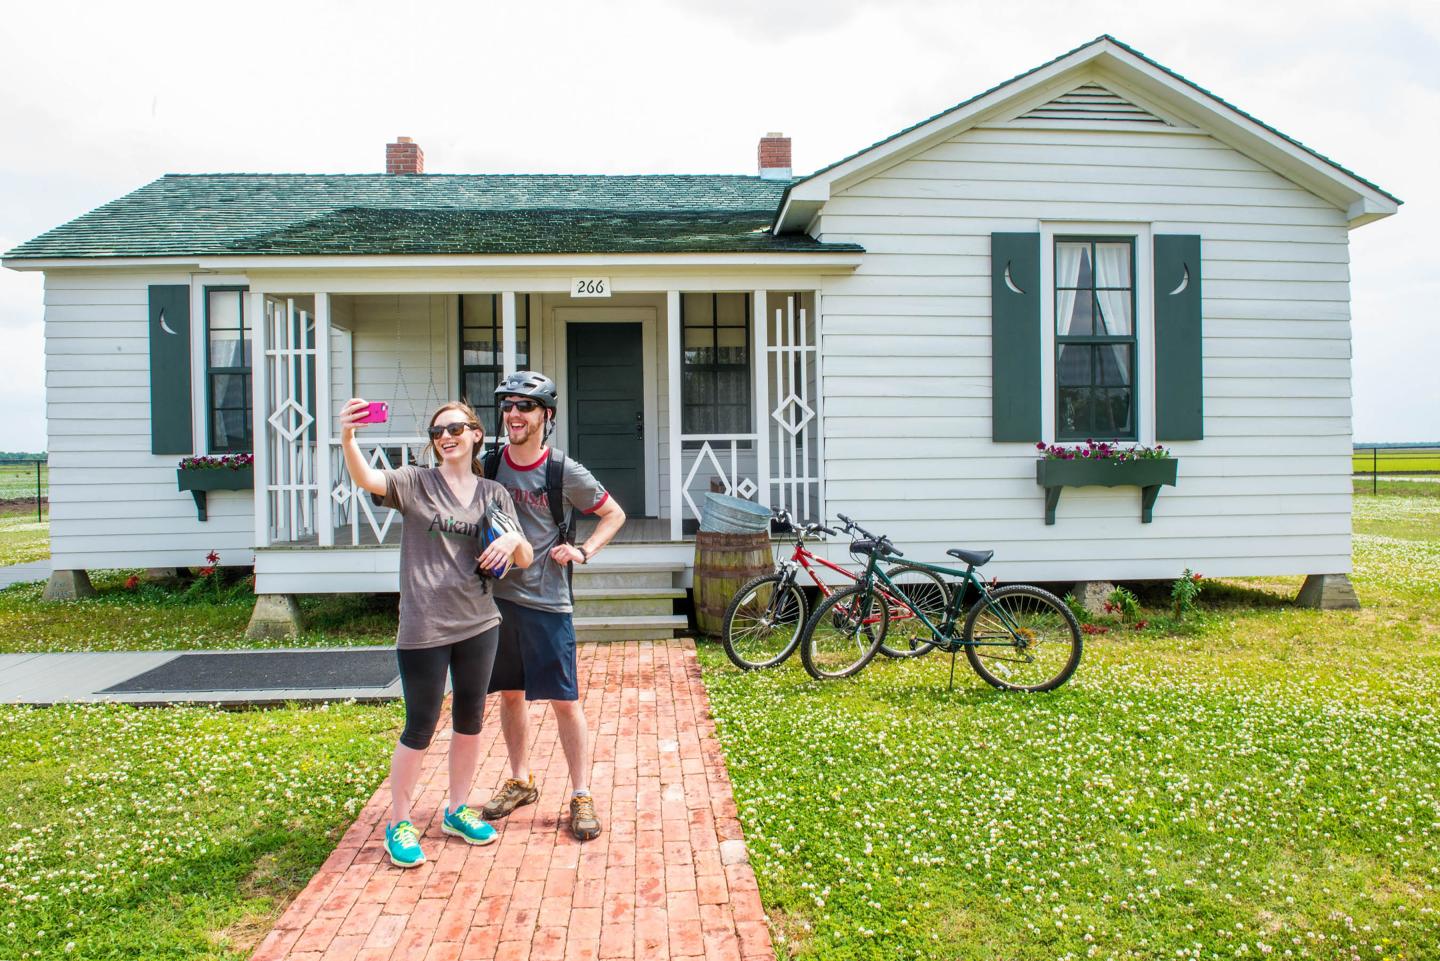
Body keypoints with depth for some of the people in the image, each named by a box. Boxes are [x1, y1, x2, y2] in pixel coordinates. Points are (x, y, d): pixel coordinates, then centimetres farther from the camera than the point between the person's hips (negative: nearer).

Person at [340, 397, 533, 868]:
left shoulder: (493, 494, 7)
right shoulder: (416, 482, -3)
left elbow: (525, 561, 6)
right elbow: (366, 479, -23)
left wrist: (514, 539, -17)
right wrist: (348, 437, -42)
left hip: (478, 624, 4)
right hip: (424, 627, -4)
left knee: (470, 722, 14)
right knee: (420, 728, 3)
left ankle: (456, 810, 34)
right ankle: (399, 824, 22)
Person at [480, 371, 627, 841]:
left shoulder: (565, 472, -8)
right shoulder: (488, 465, 2)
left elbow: (614, 514, 4)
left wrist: (583, 551, -9)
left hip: (546, 600, -4)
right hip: (497, 594, 4)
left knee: (564, 700, -1)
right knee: (510, 694, 15)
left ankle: (581, 797, 10)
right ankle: (520, 781, 32)